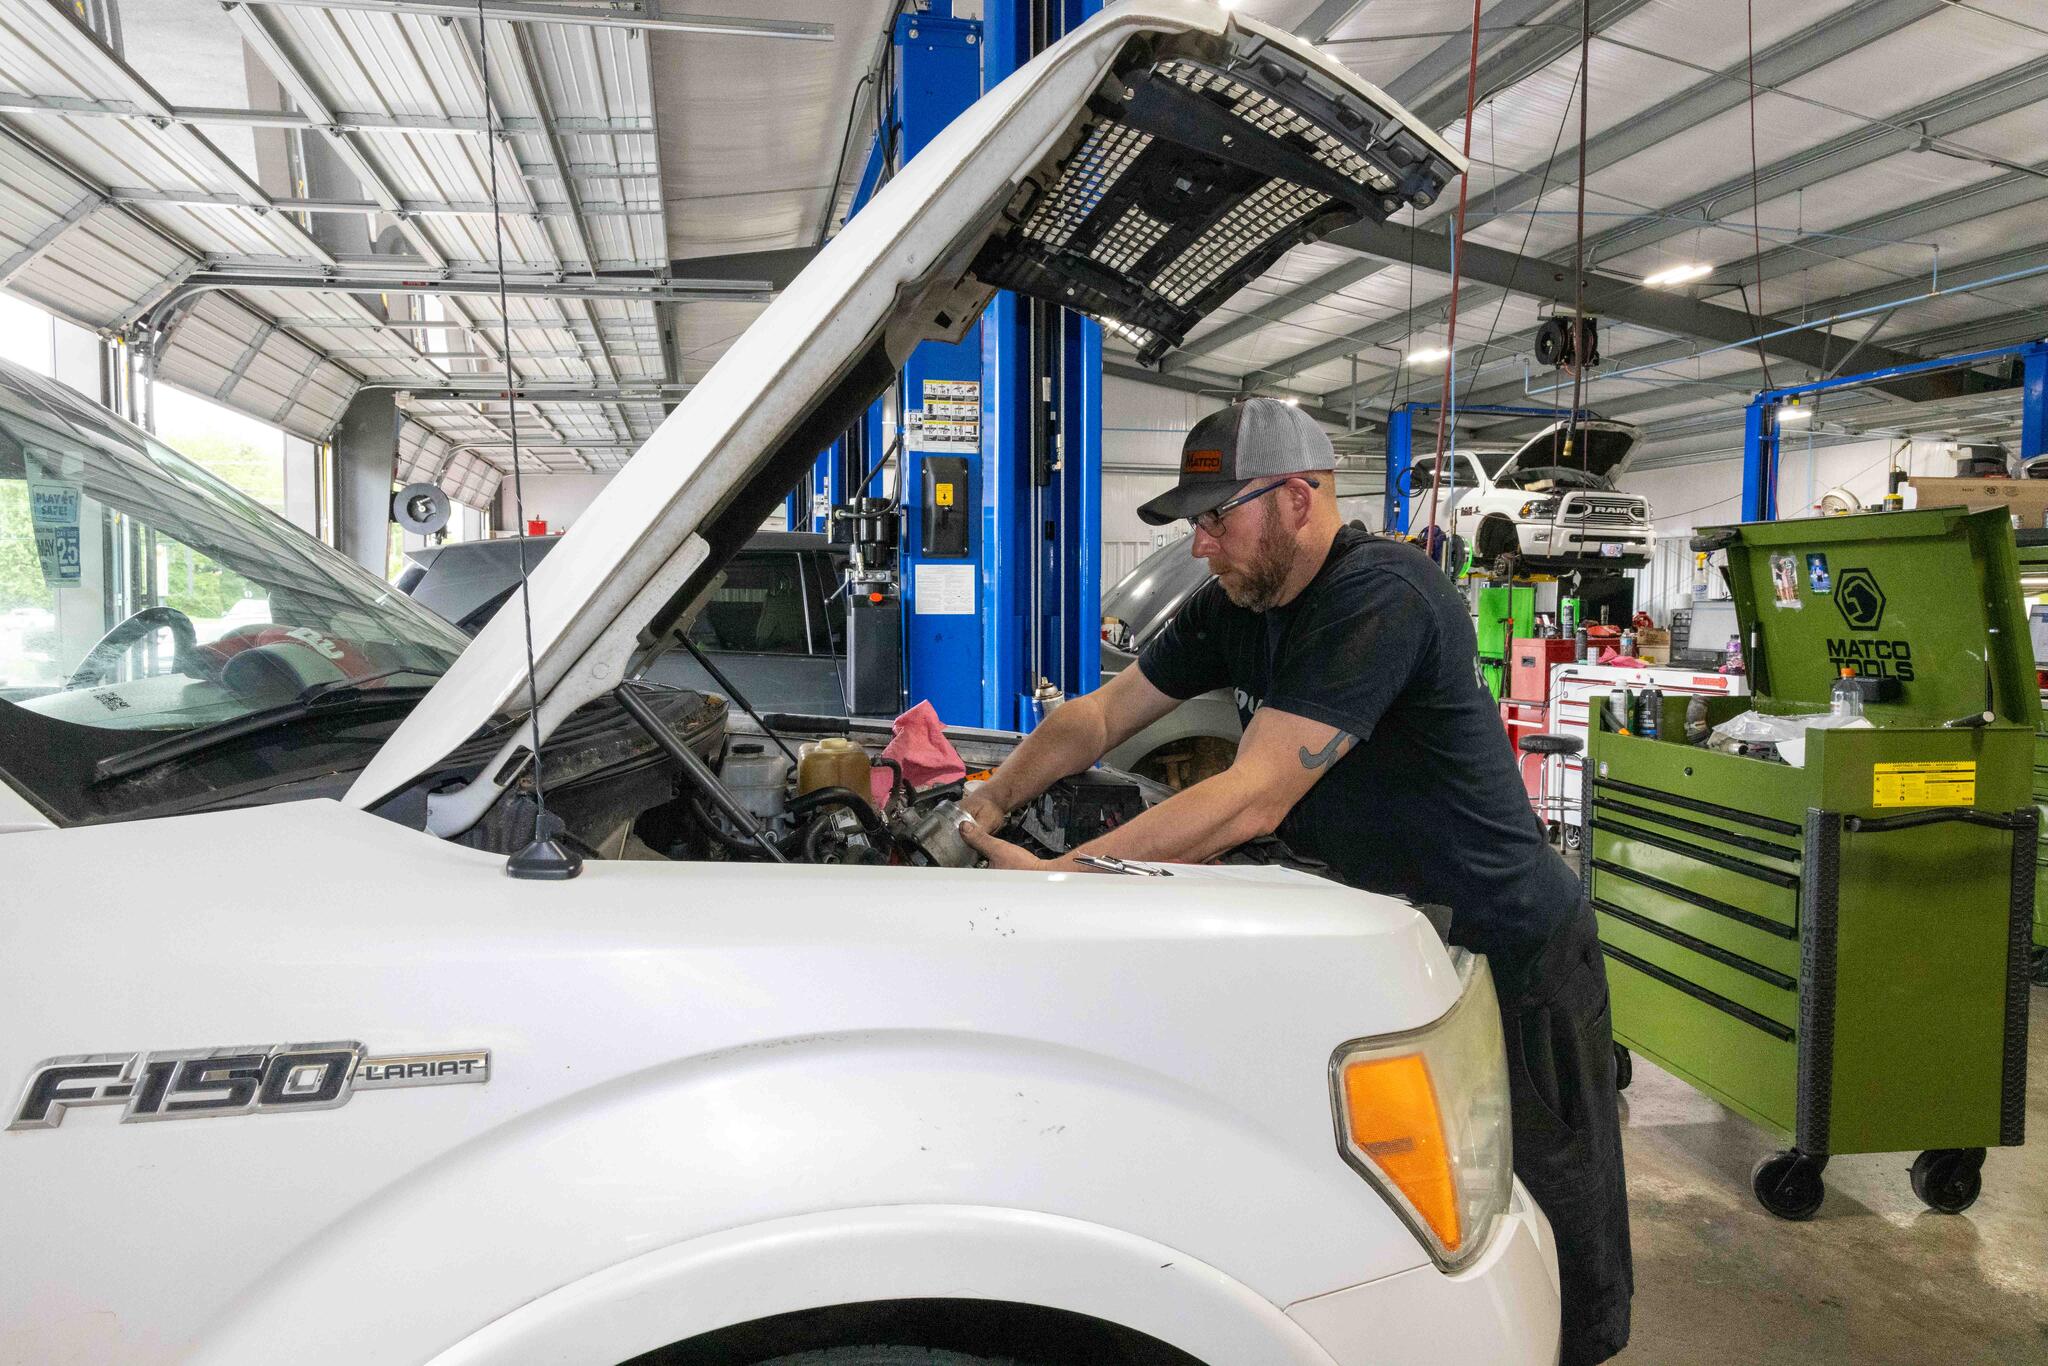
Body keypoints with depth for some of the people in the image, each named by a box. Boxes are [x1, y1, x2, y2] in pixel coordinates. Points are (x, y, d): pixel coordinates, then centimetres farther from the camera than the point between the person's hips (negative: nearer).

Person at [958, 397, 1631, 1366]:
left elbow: (1253, 801, -34)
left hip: (1510, 949, -8)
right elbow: (1103, 713, 7)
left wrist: (1053, 878, -34)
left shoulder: (1379, 596, -28)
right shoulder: (1236, 604, 1)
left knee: (1545, 1224, 9)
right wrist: (990, 801, -8)